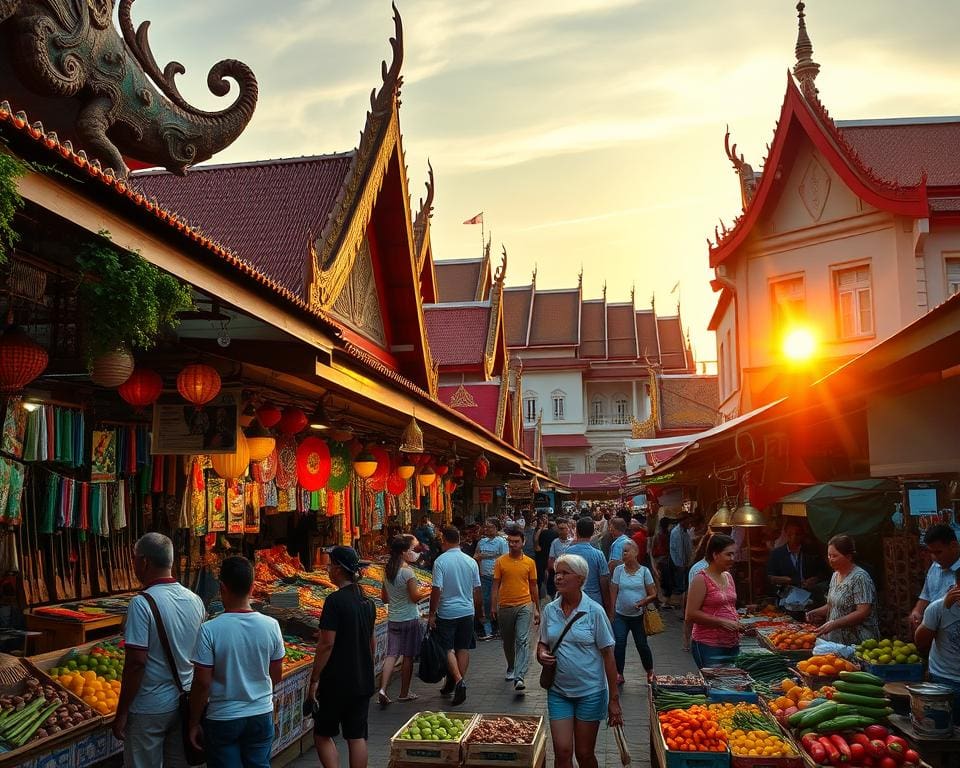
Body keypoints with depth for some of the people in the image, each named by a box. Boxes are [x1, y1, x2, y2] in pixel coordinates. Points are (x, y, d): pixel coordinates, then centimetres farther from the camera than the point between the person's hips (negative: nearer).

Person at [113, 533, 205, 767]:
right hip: (185, 702, 6)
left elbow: (136, 662, -20)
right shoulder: (195, 600, 1)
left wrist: (121, 713, -12)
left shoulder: (142, 604, -18)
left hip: (149, 709, -6)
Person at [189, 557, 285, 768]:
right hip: (262, 715, 3)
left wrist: (194, 724, -2)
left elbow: (202, 683, -15)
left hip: (222, 719, -3)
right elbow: (277, 676, 3)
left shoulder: (210, 630, -18)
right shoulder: (271, 626, -8)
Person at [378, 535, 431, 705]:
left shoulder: (388, 572, 5)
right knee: (408, 656, 7)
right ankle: (404, 693, 16)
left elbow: (384, 597, 12)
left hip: (393, 619, 6)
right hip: (409, 619, -6)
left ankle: (383, 689, -11)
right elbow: (415, 597, -16)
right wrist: (427, 592, 0)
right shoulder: (407, 572, -17)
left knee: (391, 654, 5)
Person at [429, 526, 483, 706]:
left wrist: (432, 613, -6)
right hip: (467, 611, 4)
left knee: (447, 648, 4)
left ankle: (457, 680, -13)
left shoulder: (441, 561, -12)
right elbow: (477, 590, 7)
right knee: (463, 648, 11)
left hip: (446, 612, -3)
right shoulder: (471, 561, 1)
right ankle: (459, 683, 15)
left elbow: (436, 590, -15)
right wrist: (479, 610, 21)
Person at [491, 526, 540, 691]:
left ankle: (519, 677, -17)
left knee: (522, 641, -12)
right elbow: (496, 585, 3)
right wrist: (493, 607, -2)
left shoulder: (529, 562, 2)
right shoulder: (500, 561, 0)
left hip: (524, 606, -1)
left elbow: (533, 587, 9)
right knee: (508, 641, 15)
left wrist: (537, 609, 10)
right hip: (505, 607, 2)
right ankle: (511, 668, 38)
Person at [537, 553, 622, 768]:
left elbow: (608, 655, -8)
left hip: (590, 692, -3)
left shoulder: (594, 611, -10)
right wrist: (542, 654, -10)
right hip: (558, 691, 3)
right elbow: (542, 644, 15)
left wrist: (614, 699, -9)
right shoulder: (550, 610, 1)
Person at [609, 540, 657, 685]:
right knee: (619, 643, -10)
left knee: (642, 645, 7)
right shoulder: (618, 570, 1)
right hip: (621, 615, 1)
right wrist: (612, 612, 0)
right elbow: (613, 592, 3)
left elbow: (653, 594, -1)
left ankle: (650, 672, 28)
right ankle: (619, 674, 0)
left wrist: (645, 601, -20)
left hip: (638, 615, -1)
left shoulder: (644, 571, -3)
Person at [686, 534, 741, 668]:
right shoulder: (702, 580, -11)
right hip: (709, 647, -7)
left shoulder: (728, 577, 12)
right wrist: (721, 622, -18)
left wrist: (739, 625, 8)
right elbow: (691, 614, -16)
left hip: (733, 645, 7)